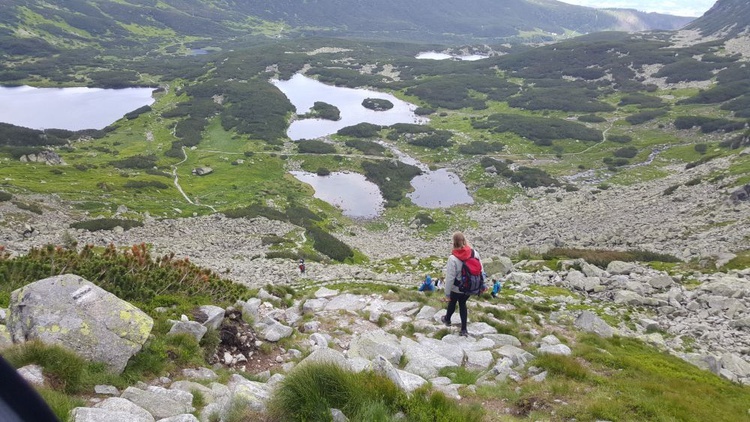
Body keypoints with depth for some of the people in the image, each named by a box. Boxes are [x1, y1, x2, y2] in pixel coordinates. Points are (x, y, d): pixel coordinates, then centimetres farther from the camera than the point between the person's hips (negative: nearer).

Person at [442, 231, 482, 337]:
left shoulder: (453, 258, -26)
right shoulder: (475, 253, -13)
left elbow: (450, 278, -21)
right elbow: (481, 271, -3)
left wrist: (447, 294, -11)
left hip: (457, 288, -3)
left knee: (452, 303, 24)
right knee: (463, 304, 22)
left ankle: (447, 319, 50)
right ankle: (464, 329, 23)